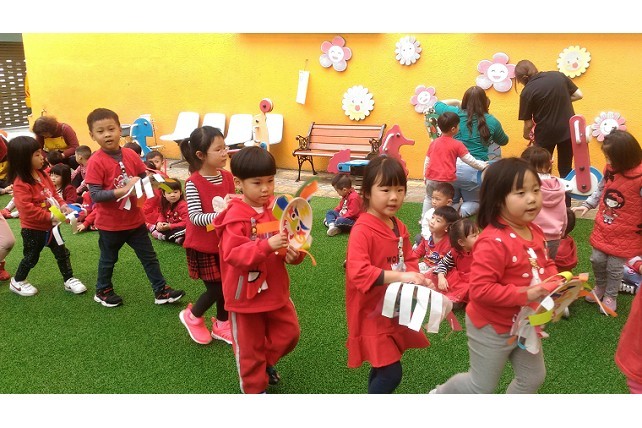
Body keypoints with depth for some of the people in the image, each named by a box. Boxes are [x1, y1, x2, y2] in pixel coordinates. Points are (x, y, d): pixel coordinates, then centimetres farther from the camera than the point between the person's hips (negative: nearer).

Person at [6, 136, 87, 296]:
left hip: (50, 225, 7)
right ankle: (17, 282, 33)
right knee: (31, 257, 11)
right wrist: (49, 216, -29)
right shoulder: (20, 183, -25)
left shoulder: (42, 174, 1)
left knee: (62, 253, 11)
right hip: (32, 229, -7)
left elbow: (53, 193, 11)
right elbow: (26, 208, -30)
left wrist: (62, 205, -7)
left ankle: (69, 280, 24)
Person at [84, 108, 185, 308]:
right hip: (110, 223, -4)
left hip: (134, 219, 4)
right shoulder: (96, 161, -17)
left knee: (149, 257, 11)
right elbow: (95, 195, -22)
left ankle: (161, 291, 22)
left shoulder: (131, 155, -4)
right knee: (108, 259, 17)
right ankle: (102, 291, 38)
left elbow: (144, 178, 7)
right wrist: (122, 190, -29)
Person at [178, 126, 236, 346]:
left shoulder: (227, 177, -2)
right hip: (203, 246, -5)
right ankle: (192, 316, 29)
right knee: (215, 289, 1)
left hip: (224, 242, 6)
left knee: (226, 286, 12)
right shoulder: (193, 183, -20)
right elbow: (195, 217, -23)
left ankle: (221, 325, 32)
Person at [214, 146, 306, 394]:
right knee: (250, 346, 12)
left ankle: (267, 361, 45)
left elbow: (290, 240, 4)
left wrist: (295, 253, -19)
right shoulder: (235, 216, -20)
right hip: (246, 295, -5)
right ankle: (254, 389, 35)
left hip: (276, 290, 5)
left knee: (289, 333, 17)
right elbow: (233, 255, -29)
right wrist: (267, 246, -40)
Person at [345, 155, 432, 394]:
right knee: (390, 372, -7)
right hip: (372, 313, -8)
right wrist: (399, 276, -35)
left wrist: (414, 277, -10)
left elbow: (409, 259, 13)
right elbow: (358, 273, -32)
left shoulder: (399, 227, 4)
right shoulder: (362, 230, -23)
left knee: (383, 367, 23)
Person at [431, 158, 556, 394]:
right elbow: (480, 290, -34)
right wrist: (524, 295, -34)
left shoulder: (534, 232, -3)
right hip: (493, 328, -8)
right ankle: (439, 395, 38)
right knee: (482, 387, 11)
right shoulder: (493, 242, -32)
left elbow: (545, 264, 14)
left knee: (533, 377, 22)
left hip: (524, 325, 8)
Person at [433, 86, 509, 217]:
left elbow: (437, 105, 23)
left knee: (451, 200, 26)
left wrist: (457, 102, 29)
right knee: (473, 202, 22)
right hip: (474, 170, -1)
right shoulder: (491, 121, 0)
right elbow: (504, 141, 20)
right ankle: (463, 211, -10)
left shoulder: (457, 114, 1)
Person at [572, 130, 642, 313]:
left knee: (614, 267, 8)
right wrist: (587, 205, 6)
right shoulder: (610, 169, -4)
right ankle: (600, 286, 42)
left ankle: (610, 296, 32)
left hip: (625, 234, -5)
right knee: (597, 260, 15)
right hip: (603, 228, 5)